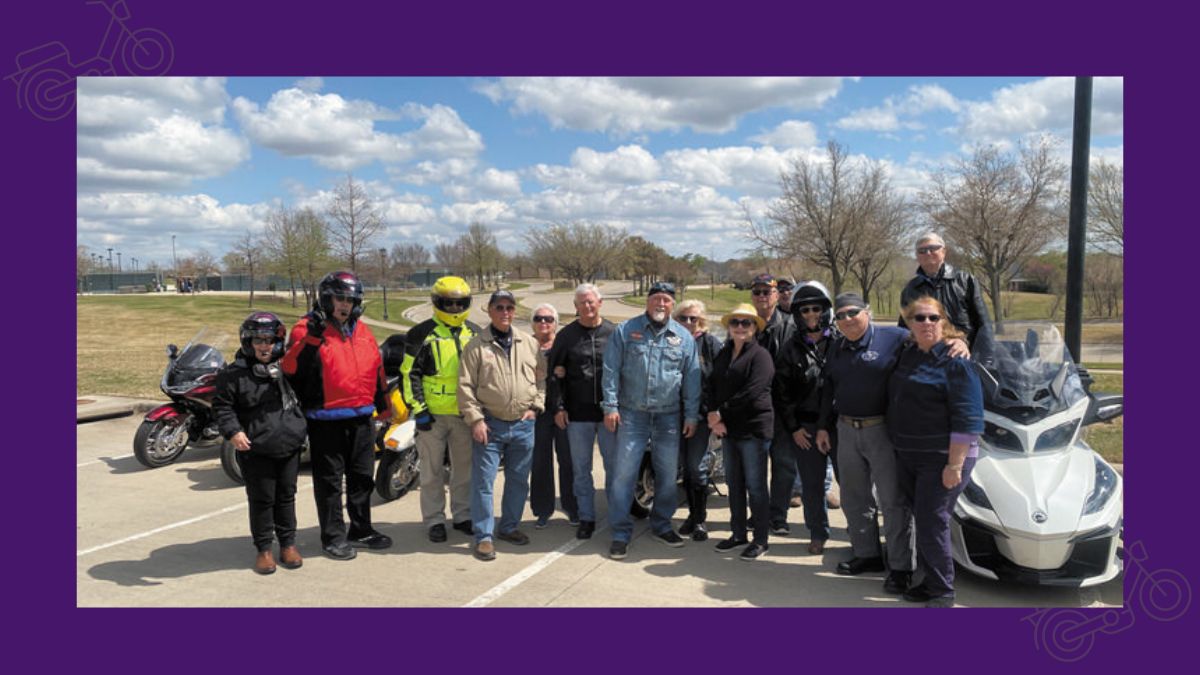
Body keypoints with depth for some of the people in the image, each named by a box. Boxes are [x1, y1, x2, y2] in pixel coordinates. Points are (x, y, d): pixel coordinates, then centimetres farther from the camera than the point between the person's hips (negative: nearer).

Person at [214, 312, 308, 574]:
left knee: (286, 496, 13)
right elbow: (222, 406, -5)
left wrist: (300, 429, 16)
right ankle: (264, 548, 18)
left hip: (289, 446, 4)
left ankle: (288, 543, 26)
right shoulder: (233, 375, -5)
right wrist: (232, 431, -19)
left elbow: (301, 397, 21)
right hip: (255, 449, -3)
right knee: (261, 499, 4)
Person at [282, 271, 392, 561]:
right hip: (326, 421, -6)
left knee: (362, 478, 16)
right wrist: (311, 337, -31)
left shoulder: (362, 331, 12)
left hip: (362, 418, 7)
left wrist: (385, 406, 22)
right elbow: (290, 368, -20)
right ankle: (333, 536, 15)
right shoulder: (307, 329, -7)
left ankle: (361, 530, 29)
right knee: (329, 481, 3)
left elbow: (377, 370, 20)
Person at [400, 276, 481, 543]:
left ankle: (463, 515, 25)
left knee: (465, 468, 12)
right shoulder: (422, 333, -4)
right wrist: (418, 409, -12)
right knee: (432, 471, 4)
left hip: (465, 413, 4)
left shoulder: (475, 334, 11)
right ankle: (434, 520, 14)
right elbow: (409, 374, -6)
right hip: (433, 414, -4)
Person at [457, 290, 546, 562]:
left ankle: (509, 527, 30)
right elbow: (466, 386, -5)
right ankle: (483, 536, 7)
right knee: (483, 481, -3)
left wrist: (535, 407, 1)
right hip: (489, 425, -3)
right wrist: (475, 419, -11)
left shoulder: (529, 343, 6)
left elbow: (542, 378, 13)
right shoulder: (476, 346, -3)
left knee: (518, 481, 13)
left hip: (523, 425, 4)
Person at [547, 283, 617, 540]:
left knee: (614, 466, 7)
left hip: (610, 411, -1)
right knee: (581, 469, 8)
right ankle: (586, 518, 19)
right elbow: (555, 374, 4)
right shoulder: (566, 336, 4)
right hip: (577, 414, 1)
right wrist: (557, 407, -3)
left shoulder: (614, 333, 2)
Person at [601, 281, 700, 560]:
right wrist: (610, 406, -7)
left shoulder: (683, 336, 6)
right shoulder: (625, 331, 1)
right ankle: (621, 532, 5)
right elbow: (611, 371, -1)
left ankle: (661, 525, 28)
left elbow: (692, 378, 8)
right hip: (632, 414, -2)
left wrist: (691, 415, 4)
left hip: (668, 416, 2)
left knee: (668, 473, 10)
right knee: (624, 472, -5)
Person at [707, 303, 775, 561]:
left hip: (754, 429, -7)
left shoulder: (760, 355, -9)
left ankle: (761, 540, 9)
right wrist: (714, 417, -8)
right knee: (734, 484, 14)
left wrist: (721, 412, -14)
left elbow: (751, 392, -18)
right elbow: (712, 386, 8)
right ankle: (738, 534, 26)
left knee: (755, 486, -1)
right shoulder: (723, 355, 14)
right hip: (728, 429, 7)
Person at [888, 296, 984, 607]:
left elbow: (967, 419, -16)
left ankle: (942, 592, 6)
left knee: (932, 523, -7)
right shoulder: (906, 354, 11)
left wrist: (955, 464, -20)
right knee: (921, 519, 13)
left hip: (942, 459, -7)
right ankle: (930, 580, 27)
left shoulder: (955, 361, -12)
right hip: (908, 456, 7)